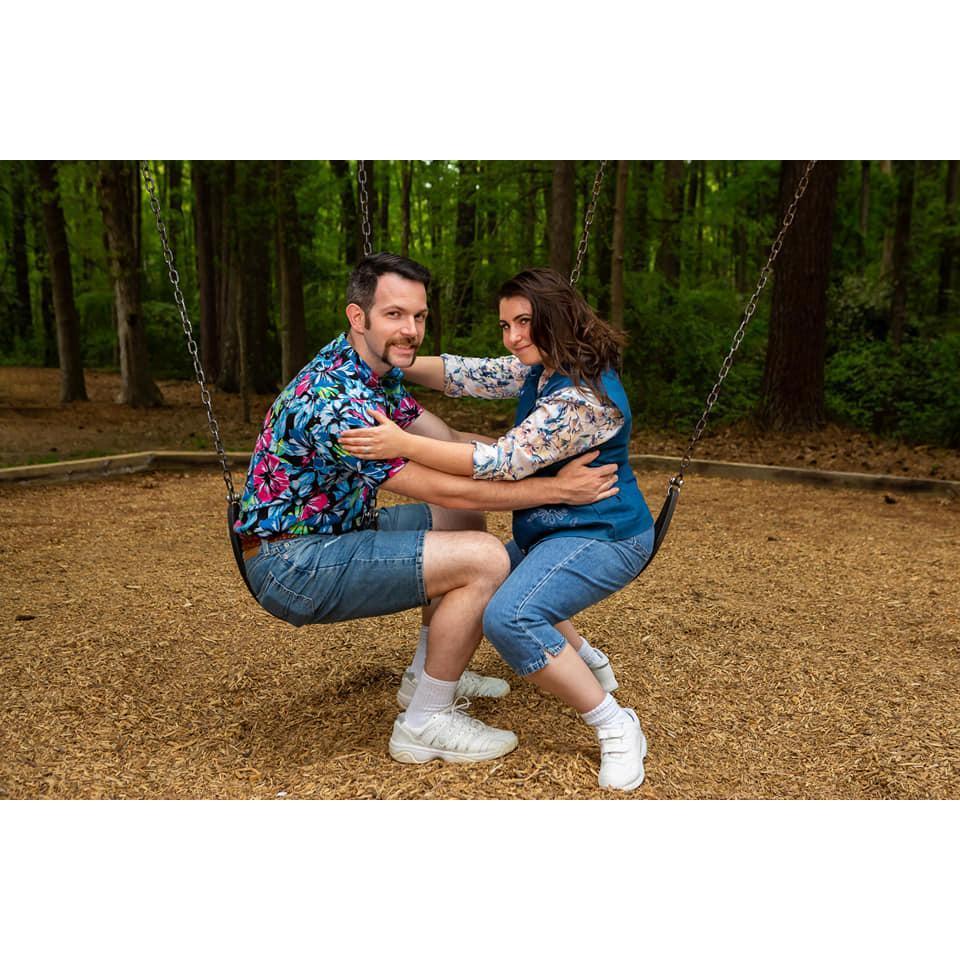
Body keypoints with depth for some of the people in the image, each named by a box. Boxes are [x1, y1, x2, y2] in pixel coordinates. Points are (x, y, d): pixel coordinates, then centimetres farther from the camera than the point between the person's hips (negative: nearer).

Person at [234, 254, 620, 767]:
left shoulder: (375, 369, 5)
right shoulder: (337, 401, -27)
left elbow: (450, 444, 7)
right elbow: (443, 490, -25)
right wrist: (556, 488, -19)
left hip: (329, 532, 10)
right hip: (291, 566, -10)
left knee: (460, 523, 19)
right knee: (484, 559, -20)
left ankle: (433, 677, 24)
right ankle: (426, 723, -3)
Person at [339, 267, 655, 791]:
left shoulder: (583, 397, -27)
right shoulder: (539, 368, 3)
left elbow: (505, 462, -31)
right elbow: (467, 374, 3)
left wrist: (404, 444, -32)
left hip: (602, 537, -11)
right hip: (555, 531, 11)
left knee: (509, 617, -30)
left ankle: (616, 728, -14)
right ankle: (586, 666, 35)